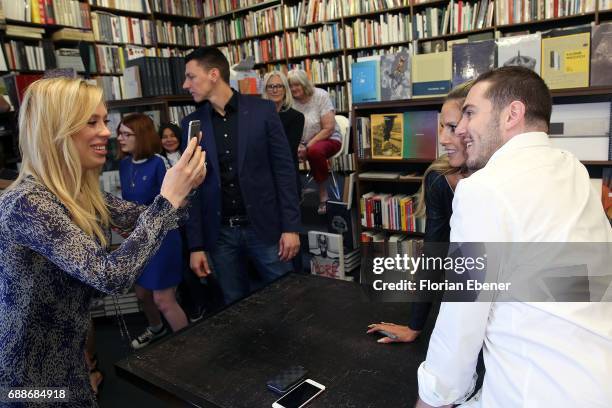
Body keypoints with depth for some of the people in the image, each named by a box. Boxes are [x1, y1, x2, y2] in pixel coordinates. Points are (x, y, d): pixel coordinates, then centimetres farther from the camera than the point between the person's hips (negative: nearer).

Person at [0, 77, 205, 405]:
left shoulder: (81, 192, -2)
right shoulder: (28, 203, -29)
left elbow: (141, 217, 5)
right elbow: (111, 276, -37)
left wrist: (181, 188, -14)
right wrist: (169, 198, -34)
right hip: (31, 373, -8)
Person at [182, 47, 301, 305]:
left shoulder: (262, 110, -3)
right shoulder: (191, 124, 4)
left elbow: (284, 169, -3)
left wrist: (291, 227, -8)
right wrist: (196, 245, 1)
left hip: (264, 226, -2)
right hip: (220, 234, 2)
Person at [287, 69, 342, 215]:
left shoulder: (321, 96, -12)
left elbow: (329, 128, -17)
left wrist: (308, 147, -23)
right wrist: (298, 146, -24)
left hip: (328, 139, -3)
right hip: (301, 143, 3)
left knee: (315, 151, -38)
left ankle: (323, 193, -15)